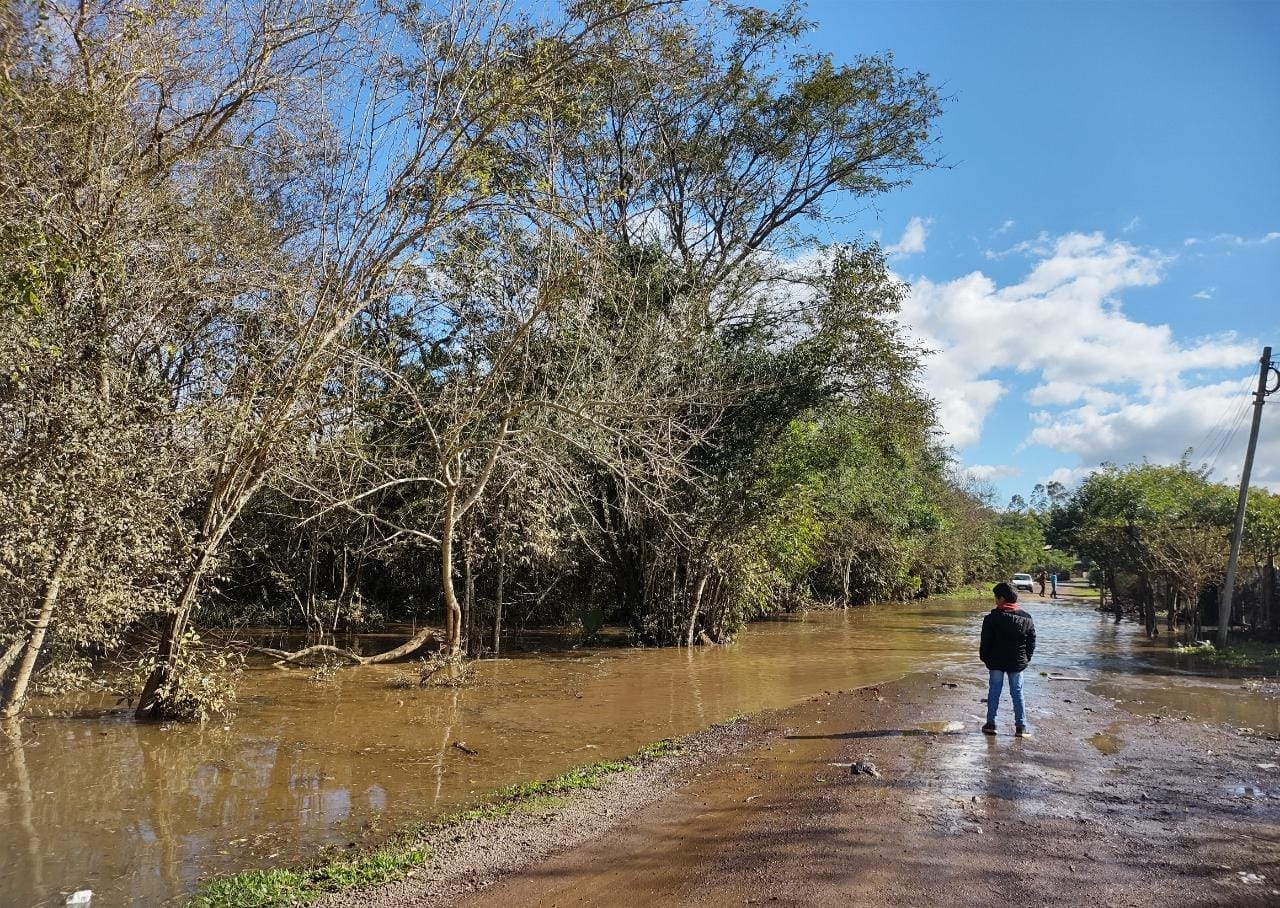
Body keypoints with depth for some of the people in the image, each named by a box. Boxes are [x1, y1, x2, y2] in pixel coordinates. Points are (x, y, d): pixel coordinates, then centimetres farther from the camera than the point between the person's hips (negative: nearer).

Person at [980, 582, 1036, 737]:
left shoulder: (992, 618, -13)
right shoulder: (1026, 618, -1)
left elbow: (985, 642, -9)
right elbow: (1032, 642, 6)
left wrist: (984, 658, 5)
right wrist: (1026, 659, 15)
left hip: (996, 662, -2)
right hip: (1017, 663, 2)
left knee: (994, 691, 8)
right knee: (1017, 692, 9)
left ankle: (990, 723, 9)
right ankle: (1021, 727, 8)